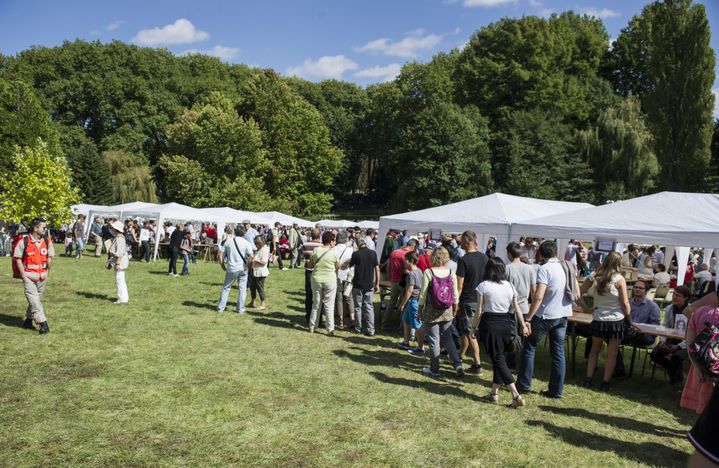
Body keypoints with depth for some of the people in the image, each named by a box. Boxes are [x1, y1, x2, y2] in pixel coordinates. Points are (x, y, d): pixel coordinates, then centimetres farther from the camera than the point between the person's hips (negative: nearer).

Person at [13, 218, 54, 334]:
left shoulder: (47, 241, 2)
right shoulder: (23, 241, -11)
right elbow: (17, 258, -5)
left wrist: (47, 272, 6)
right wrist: (23, 275, -8)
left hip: (42, 276, 5)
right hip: (28, 276, -5)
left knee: (38, 299, 12)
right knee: (34, 299, -9)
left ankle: (28, 321, 29)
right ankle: (43, 323, -10)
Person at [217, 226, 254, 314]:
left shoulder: (228, 241, 3)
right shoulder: (246, 243, -4)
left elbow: (220, 254, 0)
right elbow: (251, 256, -18)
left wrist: (223, 266, 7)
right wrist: (247, 266, -7)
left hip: (231, 269, 2)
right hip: (242, 269, -1)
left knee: (226, 288, 15)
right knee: (242, 289, 8)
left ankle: (221, 307, 19)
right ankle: (240, 309, 11)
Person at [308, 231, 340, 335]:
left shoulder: (316, 250, -5)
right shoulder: (334, 253, -11)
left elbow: (310, 265, 2)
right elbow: (338, 267, 2)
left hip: (316, 279, 3)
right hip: (330, 280, -2)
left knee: (316, 304, 16)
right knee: (329, 305, 4)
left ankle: (312, 327, 23)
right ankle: (330, 329, 5)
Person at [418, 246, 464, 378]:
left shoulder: (428, 272, -14)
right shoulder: (451, 273, -4)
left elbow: (423, 294, -11)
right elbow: (455, 295, 3)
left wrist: (420, 310, 0)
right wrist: (454, 309, 16)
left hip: (431, 312, -3)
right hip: (447, 312, 4)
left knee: (434, 341, 6)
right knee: (448, 339, 16)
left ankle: (434, 370, 15)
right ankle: (458, 365, 7)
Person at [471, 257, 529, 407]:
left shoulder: (483, 286, -7)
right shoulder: (509, 285, 5)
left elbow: (479, 311, -8)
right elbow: (517, 308, 5)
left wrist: (474, 327, 2)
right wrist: (523, 325, 14)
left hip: (490, 324, -4)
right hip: (506, 324, 5)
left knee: (498, 360, -1)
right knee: (500, 357, 15)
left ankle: (516, 395, -8)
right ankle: (494, 393, 21)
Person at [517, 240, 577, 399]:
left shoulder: (544, 269, -16)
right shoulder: (567, 267, 7)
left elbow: (538, 297, -23)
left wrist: (528, 318, -20)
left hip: (545, 315, -6)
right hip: (563, 315, 7)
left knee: (529, 347, 8)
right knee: (558, 352, 10)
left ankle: (524, 385, 13)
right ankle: (556, 390, 14)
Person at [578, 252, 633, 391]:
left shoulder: (594, 276, -1)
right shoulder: (619, 279, -11)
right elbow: (625, 303, -9)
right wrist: (630, 321, 1)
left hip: (598, 320, 3)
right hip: (616, 320, -3)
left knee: (594, 350, 17)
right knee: (612, 353, 8)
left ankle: (588, 379, 16)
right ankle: (605, 382, 11)